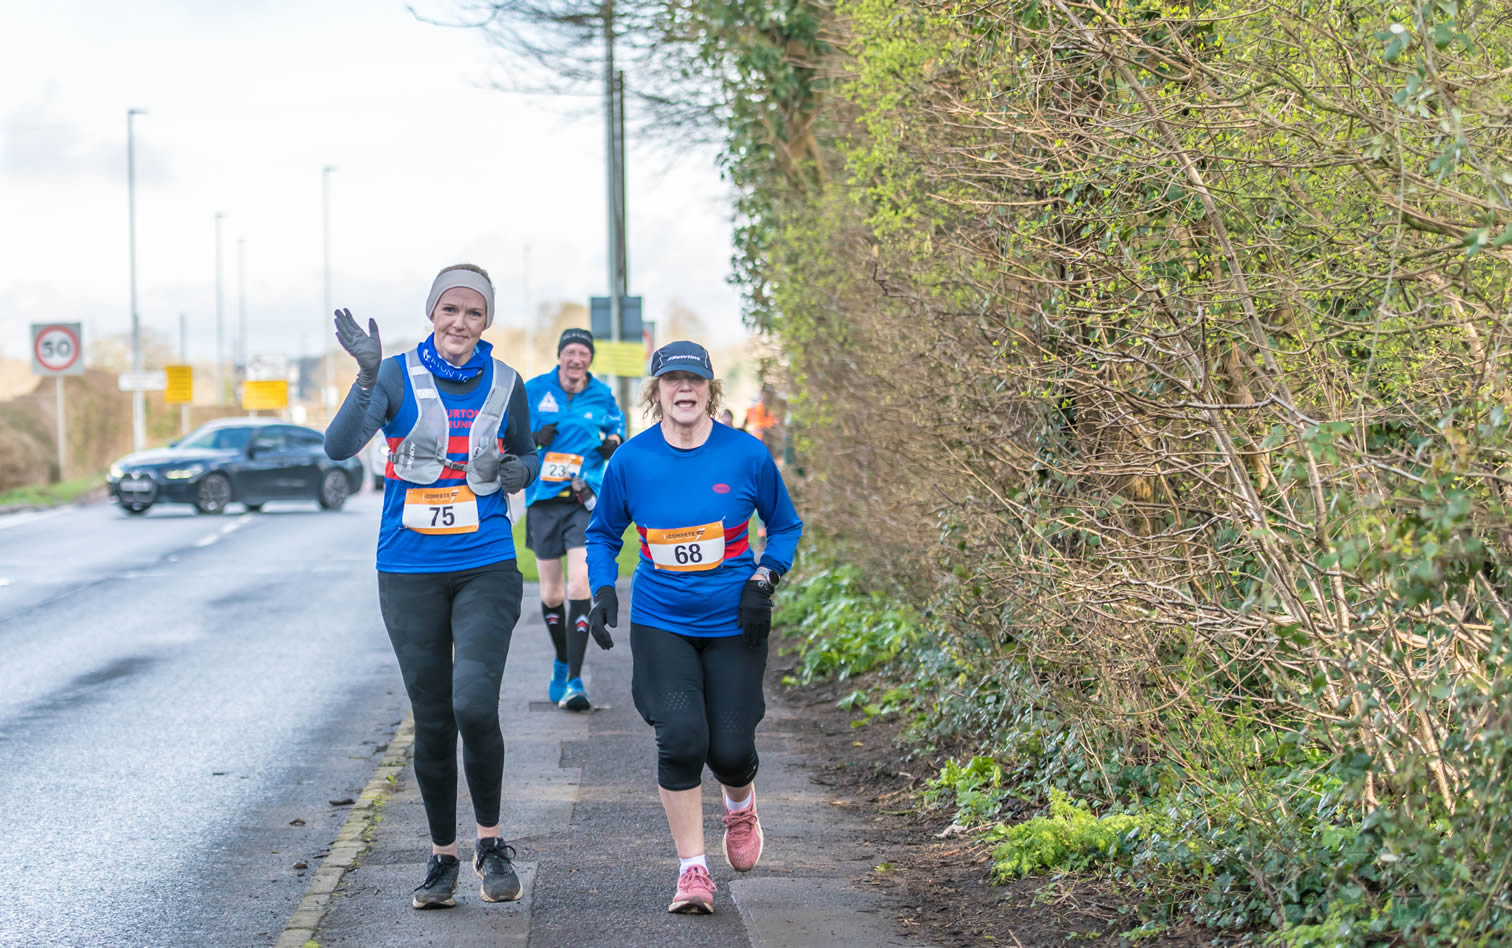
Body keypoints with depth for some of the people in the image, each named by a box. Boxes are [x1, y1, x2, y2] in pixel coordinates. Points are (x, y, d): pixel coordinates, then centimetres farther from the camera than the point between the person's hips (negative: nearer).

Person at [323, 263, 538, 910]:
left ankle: (491, 844, 2)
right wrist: (367, 376, -33)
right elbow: (340, 445, -18)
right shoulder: (396, 376, -4)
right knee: (431, 719, 6)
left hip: (487, 570, 0)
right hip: (410, 573, 0)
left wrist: (512, 471, -4)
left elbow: (526, 458, 19)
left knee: (474, 704, -17)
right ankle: (442, 857, 21)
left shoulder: (505, 384, 3)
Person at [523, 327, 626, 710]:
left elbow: (616, 425, 22)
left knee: (580, 586, -16)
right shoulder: (534, 390, 2)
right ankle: (561, 664, 34)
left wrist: (613, 443, 0)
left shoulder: (601, 396, 5)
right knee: (551, 593, 9)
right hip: (543, 501, 1)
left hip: (584, 501, -1)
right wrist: (533, 439, -12)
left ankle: (575, 682, -15)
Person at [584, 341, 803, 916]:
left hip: (734, 624, 0)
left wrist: (764, 579, -9)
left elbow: (786, 525, 7)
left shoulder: (746, 455, -7)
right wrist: (603, 591, -5)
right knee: (681, 738, -16)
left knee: (730, 748, -2)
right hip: (660, 624, 0)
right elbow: (602, 533, 11)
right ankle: (693, 871, -3)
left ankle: (741, 808, 38)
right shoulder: (631, 460, -4)